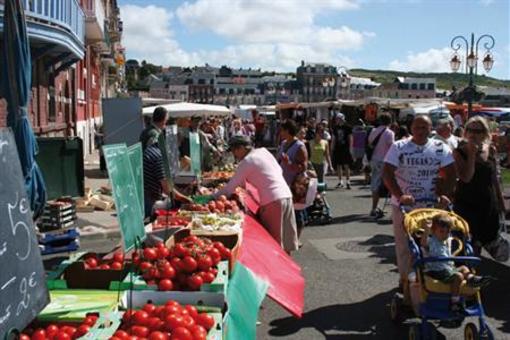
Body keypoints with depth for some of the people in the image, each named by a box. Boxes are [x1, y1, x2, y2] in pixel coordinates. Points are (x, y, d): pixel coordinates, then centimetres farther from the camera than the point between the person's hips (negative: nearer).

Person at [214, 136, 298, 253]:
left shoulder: (247, 161, -7)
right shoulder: (263, 151, 14)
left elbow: (231, 186, -6)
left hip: (272, 201, -8)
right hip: (286, 195, 8)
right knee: (285, 240, 15)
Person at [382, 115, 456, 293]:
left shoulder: (440, 148, 2)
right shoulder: (398, 147, -4)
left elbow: (450, 174, 2)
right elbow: (387, 174, -11)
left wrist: (444, 195, -14)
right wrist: (400, 196, -23)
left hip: (431, 205, 2)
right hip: (403, 204, -1)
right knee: (404, 244, 7)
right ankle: (405, 277, 22)